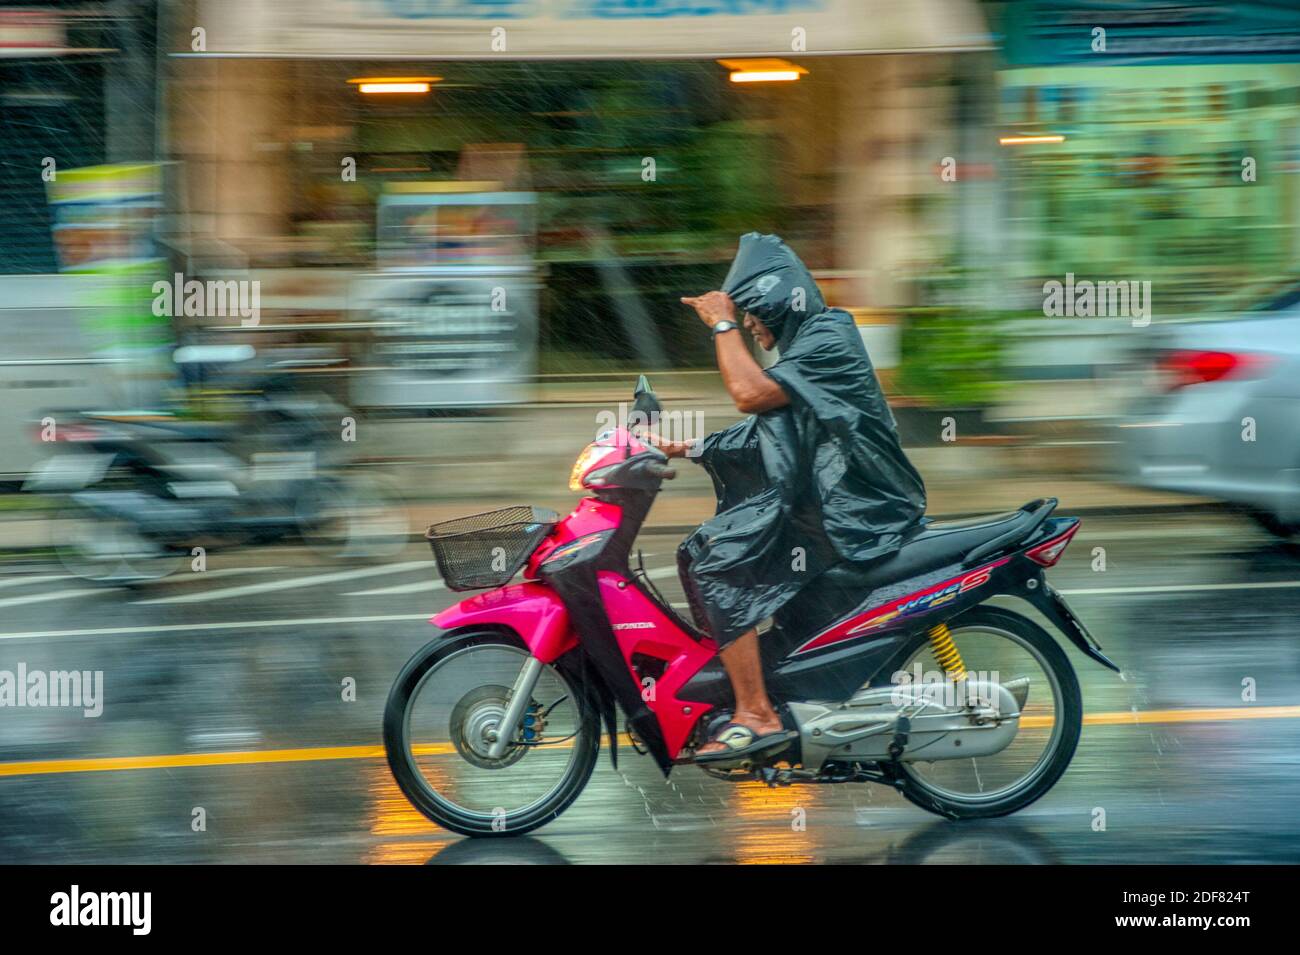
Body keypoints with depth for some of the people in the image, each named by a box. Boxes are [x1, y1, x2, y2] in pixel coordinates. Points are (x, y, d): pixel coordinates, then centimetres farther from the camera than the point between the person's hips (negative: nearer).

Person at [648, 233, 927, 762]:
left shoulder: (827, 339, -12)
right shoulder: (805, 345, 19)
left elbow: (750, 394, -24)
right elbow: (764, 435, 20)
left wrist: (723, 325, -13)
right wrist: (687, 449, 11)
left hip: (848, 517, -11)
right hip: (819, 506, 11)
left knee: (716, 564, -19)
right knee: (702, 552, 17)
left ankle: (756, 714, -21)